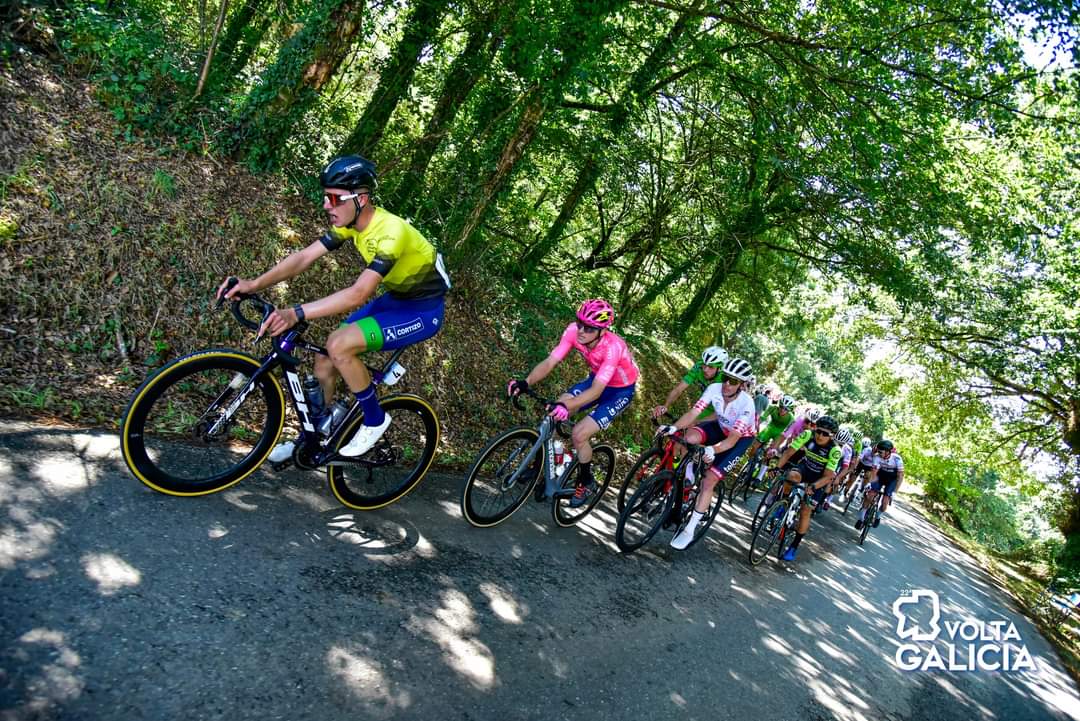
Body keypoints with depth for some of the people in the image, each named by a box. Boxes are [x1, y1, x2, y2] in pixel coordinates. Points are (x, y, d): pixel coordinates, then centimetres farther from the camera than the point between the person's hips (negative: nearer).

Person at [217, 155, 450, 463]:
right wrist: (254, 284, -19)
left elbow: (358, 294, -38)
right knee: (324, 361, 4)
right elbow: (304, 257, -7)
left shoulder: (390, 231, -31)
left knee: (339, 345, -26)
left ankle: (375, 420, -4)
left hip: (423, 310, -8)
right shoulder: (350, 221, -5)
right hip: (395, 298, 8)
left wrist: (297, 313, -44)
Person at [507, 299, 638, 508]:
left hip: (620, 391, -6)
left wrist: (566, 406, -58)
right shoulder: (573, 331, -23)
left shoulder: (613, 347, -37)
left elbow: (596, 390, -43)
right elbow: (549, 362, -25)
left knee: (578, 434, -17)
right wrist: (525, 382, -42)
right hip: (596, 380, 6)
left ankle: (586, 483, 10)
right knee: (553, 412, -11)